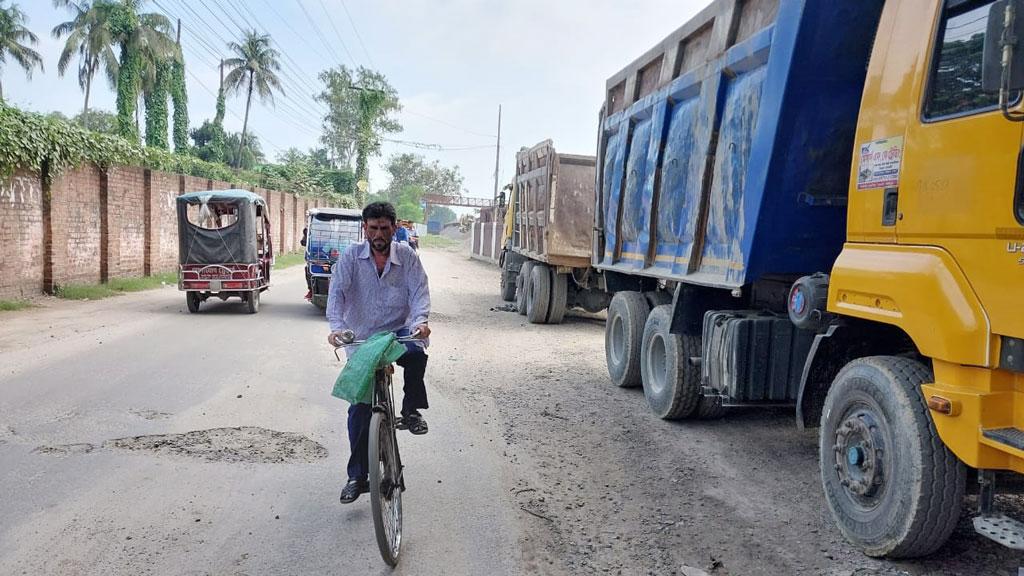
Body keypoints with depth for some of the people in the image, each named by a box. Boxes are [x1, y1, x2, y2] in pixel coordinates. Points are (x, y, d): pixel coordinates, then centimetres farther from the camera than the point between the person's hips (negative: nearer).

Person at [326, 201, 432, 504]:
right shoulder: (351, 257, -4)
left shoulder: (407, 256, -2)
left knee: (416, 351, -37)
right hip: (362, 338, 1)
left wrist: (419, 320, -29)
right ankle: (357, 476, 10)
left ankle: (411, 411, -12)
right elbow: (337, 292, -12)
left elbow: (419, 291, -9)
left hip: (398, 331, 0)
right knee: (359, 408, -2)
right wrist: (336, 326, -29)